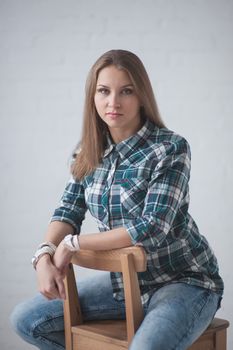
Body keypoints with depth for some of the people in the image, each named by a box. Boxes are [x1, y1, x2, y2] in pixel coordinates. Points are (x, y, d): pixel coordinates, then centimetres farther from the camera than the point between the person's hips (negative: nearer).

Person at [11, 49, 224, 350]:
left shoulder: (171, 149, -19)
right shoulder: (89, 151, 0)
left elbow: (152, 229, -26)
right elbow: (69, 210, 2)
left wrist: (72, 244, -20)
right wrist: (45, 256, -19)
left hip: (184, 282, -6)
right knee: (26, 319, 4)